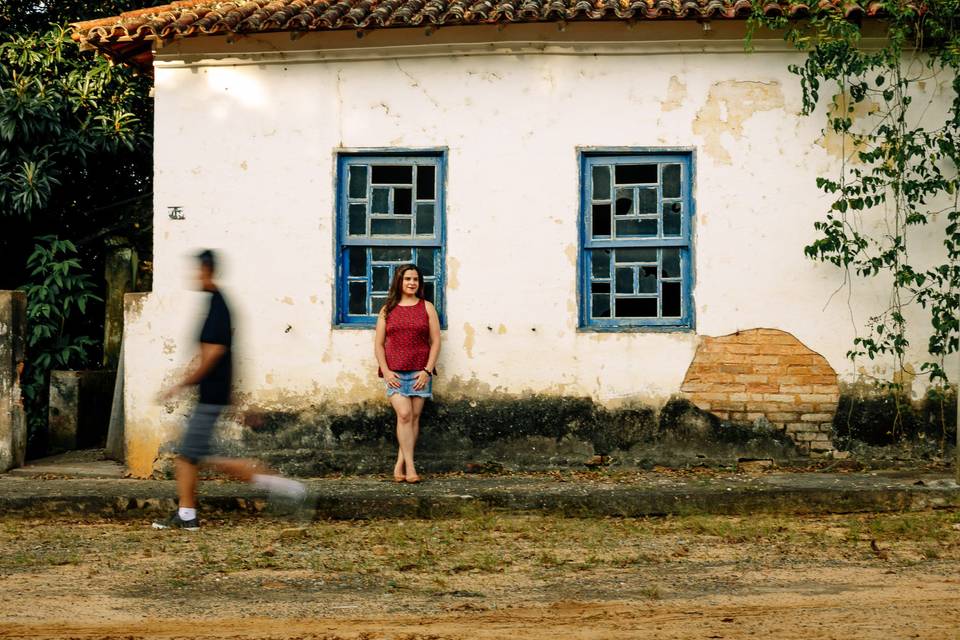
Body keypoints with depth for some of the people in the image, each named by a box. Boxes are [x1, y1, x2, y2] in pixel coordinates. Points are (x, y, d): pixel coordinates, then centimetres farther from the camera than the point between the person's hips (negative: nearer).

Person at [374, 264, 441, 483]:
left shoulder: (426, 307, 9)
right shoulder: (388, 310, 11)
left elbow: (435, 341, 5)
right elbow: (378, 344, 9)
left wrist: (427, 370, -6)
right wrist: (385, 371, -4)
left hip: (420, 372, 1)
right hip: (395, 372, -1)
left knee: (414, 417, -2)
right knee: (404, 414, -15)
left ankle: (399, 465, 5)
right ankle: (410, 467, -16)